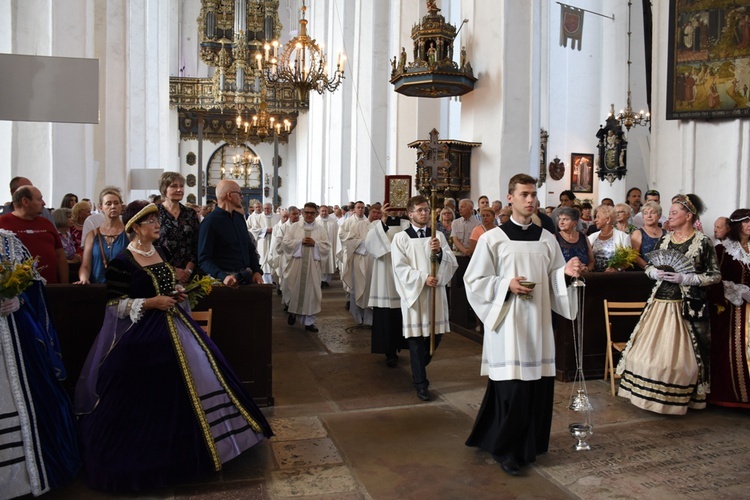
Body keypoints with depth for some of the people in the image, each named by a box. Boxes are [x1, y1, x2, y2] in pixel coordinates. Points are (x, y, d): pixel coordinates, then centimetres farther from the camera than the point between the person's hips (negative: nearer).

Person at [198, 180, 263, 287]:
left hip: (247, 277, 6)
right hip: (226, 281, -6)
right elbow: (204, 259, -15)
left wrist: (257, 271, 2)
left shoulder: (239, 217, 12)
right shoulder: (209, 222, -10)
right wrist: (223, 277, -29)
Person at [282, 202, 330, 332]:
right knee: (294, 289, 8)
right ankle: (293, 311, 35)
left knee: (311, 292, 2)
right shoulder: (294, 227, 4)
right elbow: (285, 242, -3)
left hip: (312, 266, 1)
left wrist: (315, 243, -14)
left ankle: (309, 321, 11)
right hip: (296, 264, 0)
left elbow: (327, 247, 2)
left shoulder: (321, 230, 5)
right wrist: (300, 241, -13)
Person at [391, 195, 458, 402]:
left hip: (436, 293, 4)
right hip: (414, 293, -4)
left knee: (435, 335, 11)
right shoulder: (401, 238, -2)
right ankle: (421, 383, 15)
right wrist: (423, 278, -20)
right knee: (417, 339, 1)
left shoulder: (438, 236, 8)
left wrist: (440, 251, -18)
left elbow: (452, 263, 1)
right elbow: (400, 268, -9)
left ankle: (418, 368, 38)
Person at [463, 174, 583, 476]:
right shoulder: (492, 239, -4)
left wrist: (566, 271, -8)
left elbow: (554, 278, 13)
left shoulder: (547, 239, 9)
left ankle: (530, 443, 27)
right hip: (508, 322, -4)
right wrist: (506, 285, -16)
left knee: (539, 384, 7)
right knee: (511, 386, -4)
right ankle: (504, 448, 15)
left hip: (538, 321, 5)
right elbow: (474, 281, -3)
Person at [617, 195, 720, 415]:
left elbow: (716, 275, -6)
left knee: (679, 353, -1)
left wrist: (686, 278, -17)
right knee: (649, 349, 5)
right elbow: (649, 267, 16)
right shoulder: (664, 239, 10)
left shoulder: (702, 242, -5)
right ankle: (650, 393, 18)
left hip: (687, 305, -5)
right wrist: (656, 273, -6)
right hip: (659, 301, 5)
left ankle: (679, 398, 15)